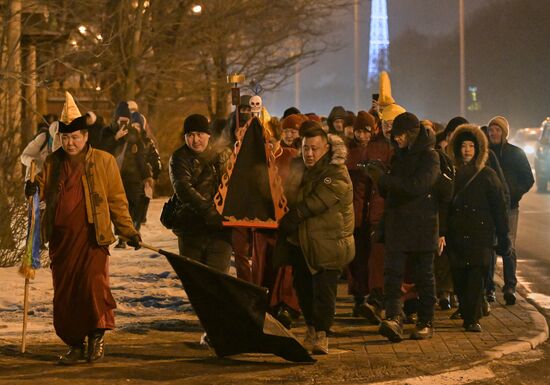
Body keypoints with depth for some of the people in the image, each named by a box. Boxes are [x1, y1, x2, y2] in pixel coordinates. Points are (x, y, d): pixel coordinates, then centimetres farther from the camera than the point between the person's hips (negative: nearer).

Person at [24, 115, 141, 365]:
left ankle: (96, 337, 1)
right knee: (64, 291, 5)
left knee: (93, 281, -17)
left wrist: (128, 231, 1)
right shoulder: (53, 162, 11)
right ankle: (75, 344, 16)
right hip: (61, 238, 4)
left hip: (92, 236, -4)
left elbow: (116, 199, 5)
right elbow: (44, 189, 21)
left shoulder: (103, 161, 2)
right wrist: (35, 189, -4)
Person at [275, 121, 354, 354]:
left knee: (323, 290, -10)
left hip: (327, 243, -7)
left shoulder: (337, 174, -15)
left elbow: (314, 204, -21)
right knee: (303, 288, 12)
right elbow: (290, 199, 21)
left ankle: (321, 336, -7)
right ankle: (312, 330, 28)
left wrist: (288, 220, -14)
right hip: (300, 241, 7)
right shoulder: (299, 167, 10)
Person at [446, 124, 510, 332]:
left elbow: (499, 207, 4)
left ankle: (473, 318, -8)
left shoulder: (487, 175, 4)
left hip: (481, 235, -2)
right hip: (457, 235, 2)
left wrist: (503, 237, 0)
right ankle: (467, 315, 14)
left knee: (477, 276, -10)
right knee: (459, 277, 2)